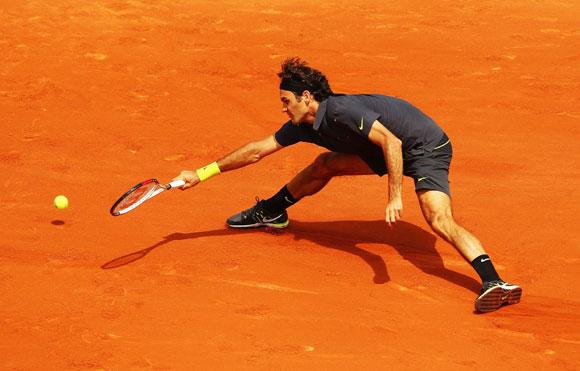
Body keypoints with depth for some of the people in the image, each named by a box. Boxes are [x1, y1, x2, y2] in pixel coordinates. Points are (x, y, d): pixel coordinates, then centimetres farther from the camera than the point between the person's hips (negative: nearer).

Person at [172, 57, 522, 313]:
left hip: (425, 146, -9)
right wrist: (202, 174, 7)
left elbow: (392, 142, -37)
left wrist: (395, 196, -41)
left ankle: (493, 282, -42)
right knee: (325, 164, 13)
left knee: (440, 221, -29)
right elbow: (257, 150, 8)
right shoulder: (303, 125, 0)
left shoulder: (341, 111, -29)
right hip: (393, 148, 9)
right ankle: (270, 212, 35)